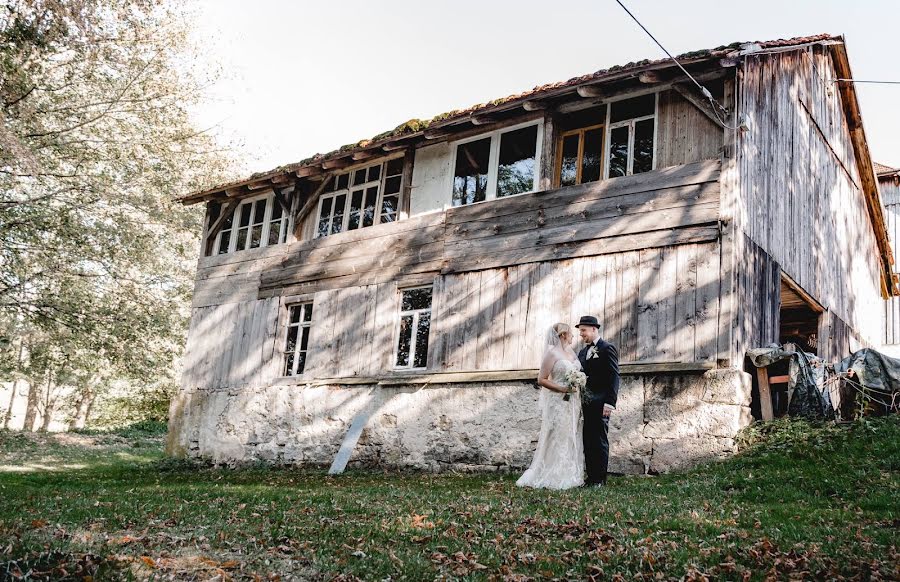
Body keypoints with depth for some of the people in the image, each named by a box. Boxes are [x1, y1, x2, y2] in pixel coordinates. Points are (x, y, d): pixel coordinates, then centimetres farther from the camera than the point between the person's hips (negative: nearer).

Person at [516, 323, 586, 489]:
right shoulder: (552, 353, -8)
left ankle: (570, 475, 14)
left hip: (572, 402, 8)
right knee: (557, 439, -5)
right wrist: (562, 389, -17)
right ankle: (554, 478, 1)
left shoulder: (571, 352, 13)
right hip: (557, 402, -7)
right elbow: (541, 379, -11)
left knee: (571, 438, 8)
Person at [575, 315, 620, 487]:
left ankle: (600, 479, 4)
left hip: (600, 404, -7)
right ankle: (590, 477, 13)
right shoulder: (583, 352, 18)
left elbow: (614, 377, -12)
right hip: (585, 404, 8)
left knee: (600, 441, -2)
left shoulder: (607, 349, -6)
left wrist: (609, 402, -19)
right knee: (587, 441, 8)